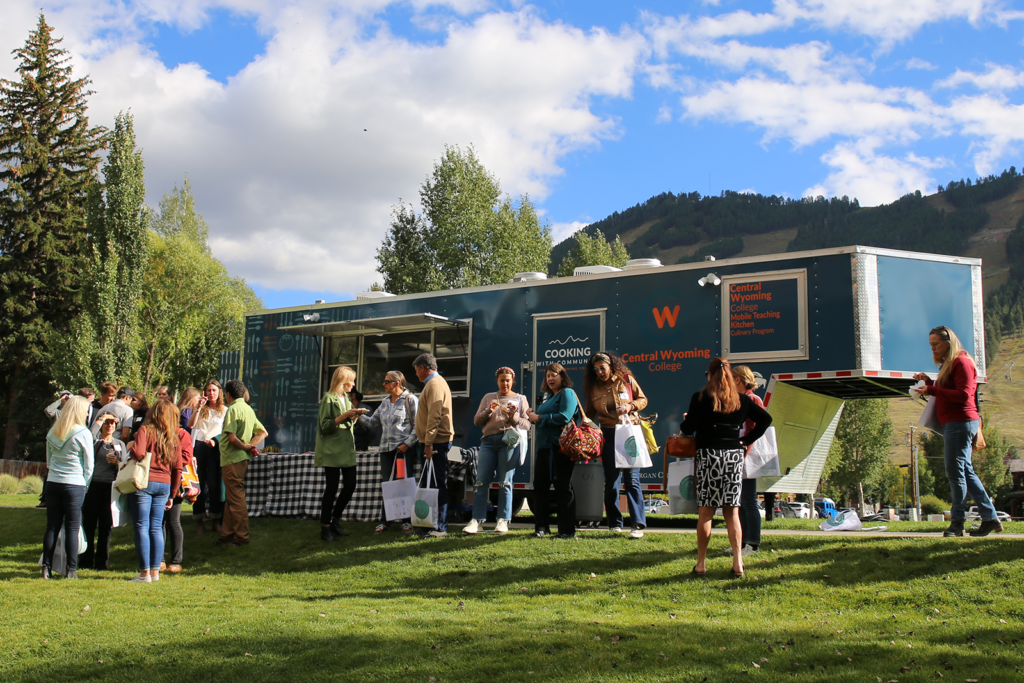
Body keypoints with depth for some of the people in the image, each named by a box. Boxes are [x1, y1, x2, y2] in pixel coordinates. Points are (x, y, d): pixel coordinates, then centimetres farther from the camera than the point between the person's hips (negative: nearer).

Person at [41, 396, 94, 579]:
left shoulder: (52, 432, 6)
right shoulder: (83, 433, -9)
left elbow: (48, 460, 15)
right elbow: (89, 465, -4)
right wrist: (84, 484, 8)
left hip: (52, 483, 4)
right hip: (75, 485, -4)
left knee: (52, 527, 8)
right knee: (72, 528, 1)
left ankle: (46, 568, 8)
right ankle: (71, 570, 2)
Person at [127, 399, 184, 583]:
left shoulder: (146, 431, -5)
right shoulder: (174, 438, 10)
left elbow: (138, 453, -21)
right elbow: (177, 468, 11)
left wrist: (130, 448, 2)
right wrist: (172, 493, 18)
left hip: (145, 482, -5)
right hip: (164, 484, 5)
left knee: (142, 527, -1)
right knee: (156, 527, 11)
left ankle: (145, 572, -4)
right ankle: (155, 571, 12)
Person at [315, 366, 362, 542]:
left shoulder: (346, 399, 19)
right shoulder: (328, 398, -6)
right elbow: (325, 425, -12)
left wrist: (354, 417, 5)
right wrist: (344, 416, -19)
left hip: (347, 450, 8)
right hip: (332, 451, -8)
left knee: (350, 486, 4)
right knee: (332, 488, -5)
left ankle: (334, 521, 20)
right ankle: (325, 529, 2)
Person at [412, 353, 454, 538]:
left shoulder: (434, 384, -13)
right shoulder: (433, 383, 20)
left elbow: (434, 416, -21)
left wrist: (429, 443, -23)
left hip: (436, 441, -10)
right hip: (431, 441, 10)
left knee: (438, 483, -8)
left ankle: (440, 528, -7)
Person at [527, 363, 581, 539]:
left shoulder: (567, 393, -5)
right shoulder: (549, 396, 22)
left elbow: (564, 417, -19)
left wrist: (539, 418, -12)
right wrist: (533, 415, 6)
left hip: (560, 447, -9)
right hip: (544, 446, 9)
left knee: (563, 487, -4)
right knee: (540, 486, 6)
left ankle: (567, 530, 1)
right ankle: (541, 526, 13)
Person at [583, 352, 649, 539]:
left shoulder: (626, 379, 2)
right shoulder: (593, 388, 7)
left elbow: (643, 399, 8)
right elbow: (589, 414, 13)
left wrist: (630, 406, -10)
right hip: (608, 436, 3)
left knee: (632, 479, -7)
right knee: (611, 481, 5)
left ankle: (638, 525, -6)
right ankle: (615, 523, 15)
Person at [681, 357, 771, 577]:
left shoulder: (700, 398, -4)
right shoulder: (742, 400, 7)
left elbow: (689, 428, -6)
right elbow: (765, 419, 10)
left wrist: (683, 423, 16)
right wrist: (747, 440, 11)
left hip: (708, 454, -3)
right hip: (735, 455, 3)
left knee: (705, 511, 2)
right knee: (732, 511, 7)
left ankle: (701, 564, 5)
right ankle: (738, 563, 3)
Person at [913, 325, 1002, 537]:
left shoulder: (962, 362, -9)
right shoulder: (948, 364, 22)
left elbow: (963, 395, -18)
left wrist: (932, 390, -21)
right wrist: (929, 382, 9)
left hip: (961, 422, -10)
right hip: (953, 423, 10)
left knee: (955, 471, -9)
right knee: (966, 472, 10)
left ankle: (957, 521, -7)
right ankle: (990, 518, 12)